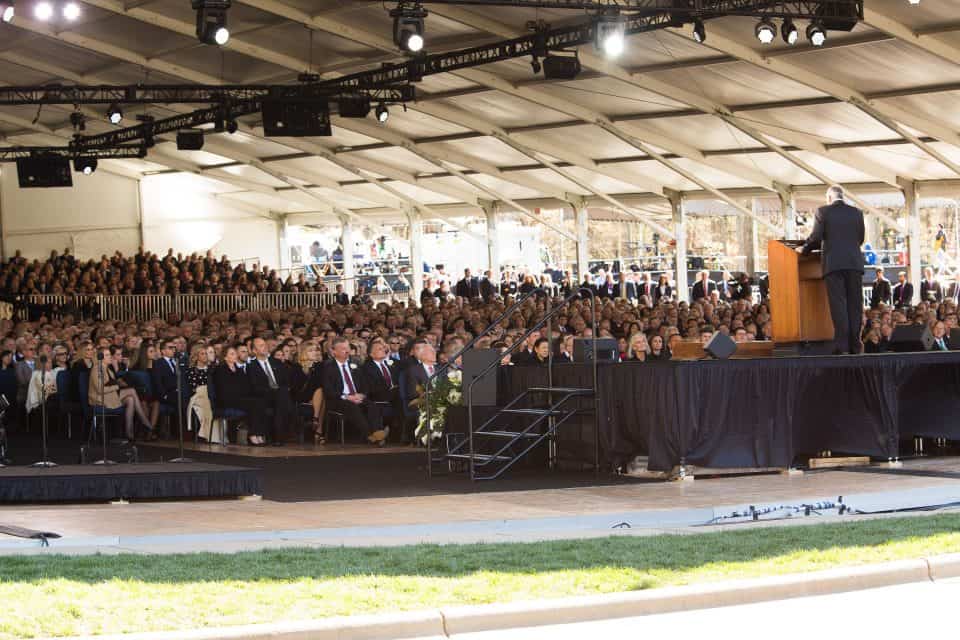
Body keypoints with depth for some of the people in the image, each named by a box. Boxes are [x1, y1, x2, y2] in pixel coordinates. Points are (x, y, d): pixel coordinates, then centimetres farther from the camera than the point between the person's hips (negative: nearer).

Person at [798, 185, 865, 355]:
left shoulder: (823, 212, 0)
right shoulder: (857, 212, 11)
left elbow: (816, 237, -4)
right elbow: (860, 239, 14)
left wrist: (804, 250, 13)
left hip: (833, 263, -3)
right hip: (855, 263, 3)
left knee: (838, 303, -5)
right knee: (854, 304, 5)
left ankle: (842, 345, -13)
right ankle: (854, 345, 3)